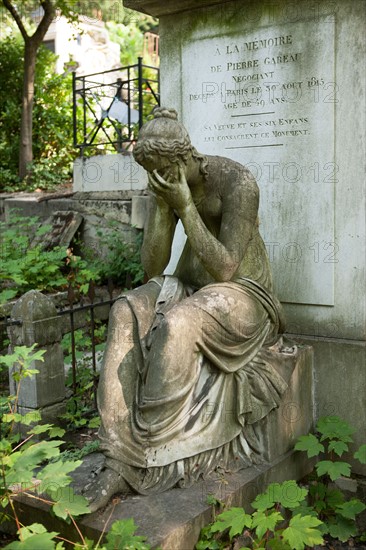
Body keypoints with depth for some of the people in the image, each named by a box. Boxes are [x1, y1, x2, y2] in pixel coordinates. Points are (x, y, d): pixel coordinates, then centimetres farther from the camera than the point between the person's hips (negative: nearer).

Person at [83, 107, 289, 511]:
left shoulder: (238, 182, -21)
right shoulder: (163, 184, -1)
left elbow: (224, 270, -26)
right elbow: (152, 268, -5)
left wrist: (185, 206, -29)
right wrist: (162, 205, -17)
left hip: (241, 294, -6)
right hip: (192, 287, 6)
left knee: (174, 327, -36)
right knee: (127, 314, -25)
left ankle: (143, 461, -22)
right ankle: (119, 459, -28)